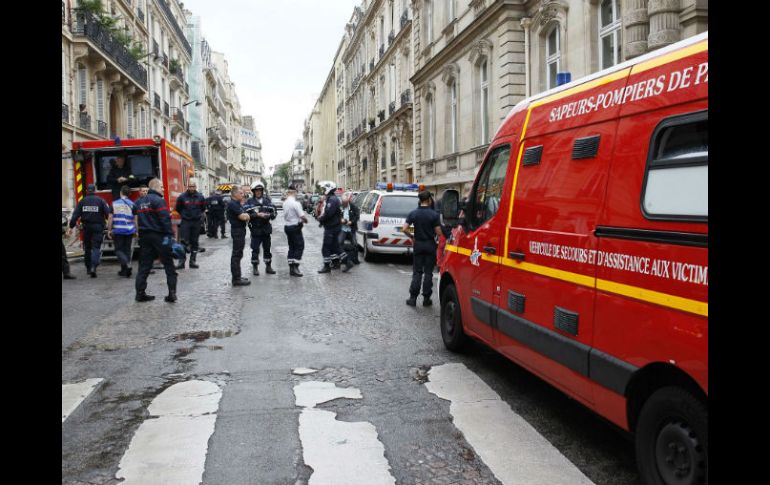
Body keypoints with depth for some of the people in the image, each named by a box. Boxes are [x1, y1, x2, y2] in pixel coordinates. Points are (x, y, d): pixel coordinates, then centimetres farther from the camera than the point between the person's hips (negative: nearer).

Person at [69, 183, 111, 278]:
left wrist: (71, 226, 4)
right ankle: (93, 267, -22)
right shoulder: (101, 200, -4)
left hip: (86, 227, 3)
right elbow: (108, 214, -10)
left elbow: (75, 215, 0)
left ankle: (88, 268, 25)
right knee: (96, 248, -4)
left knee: (87, 248, 16)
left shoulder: (82, 201, 3)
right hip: (98, 227, -3)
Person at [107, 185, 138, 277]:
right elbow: (135, 219, 0)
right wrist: (136, 231, 9)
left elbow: (110, 218, -2)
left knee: (118, 250, 5)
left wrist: (109, 230, 5)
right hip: (129, 231, 2)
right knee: (127, 250, 11)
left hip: (118, 231, -2)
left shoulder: (114, 204, -1)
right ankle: (125, 270, 14)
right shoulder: (132, 204, -1)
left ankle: (126, 263, -22)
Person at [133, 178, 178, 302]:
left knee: (144, 265, 11)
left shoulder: (139, 202, 15)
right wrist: (170, 235, -18)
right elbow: (165, 219, -18)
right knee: (169, 265, 1)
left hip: (144, 236, 7)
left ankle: (140, 293, 11)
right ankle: (172, 293, -2)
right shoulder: (158, 200, -11)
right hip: (159, 236, -7)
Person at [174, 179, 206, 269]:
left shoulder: (200, 197, 0)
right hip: (185, 222, -2)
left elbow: (203, 208, 16)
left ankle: (192, 261, 13)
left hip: (196, 222, 2)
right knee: (184, 241, -8)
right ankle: (181, 261, -6)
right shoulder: (182, 197, -6)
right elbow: (178, 209, 9)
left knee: (194, 242, 7)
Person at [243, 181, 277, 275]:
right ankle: (255, 268, 12)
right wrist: (257, 215, -22)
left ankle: (268, 267, 21)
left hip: (266, 229, 3)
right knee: (255, 249, 1)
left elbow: (274, 213, 6)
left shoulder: (267, 200, 7)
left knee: (267, 249, 11)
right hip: (255, 229, -3)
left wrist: (268, 215, -15)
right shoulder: (249, 202, -3)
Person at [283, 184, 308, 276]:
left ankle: (291, 267, 15)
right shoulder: (296, 203, -19)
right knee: (299, 246, 0)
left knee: (291, 247, 14)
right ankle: (295, 267, -7)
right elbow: (302, 216, -20)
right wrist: (305, 220, 2)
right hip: (295, 227, -8)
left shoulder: (285, 203, 5)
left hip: (287, 226, 8)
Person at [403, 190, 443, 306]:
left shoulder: (413, 213, -3)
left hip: (418, 244, 2)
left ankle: (413, 298, 4)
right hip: (430, 245, -2)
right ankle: (426, 299, 8)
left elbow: (404, 229, -8)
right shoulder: (434, 214, -10)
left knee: (417, 272, 8)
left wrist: (412, 236, 8)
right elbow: (438, 232, -13)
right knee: (428, 272, 5)